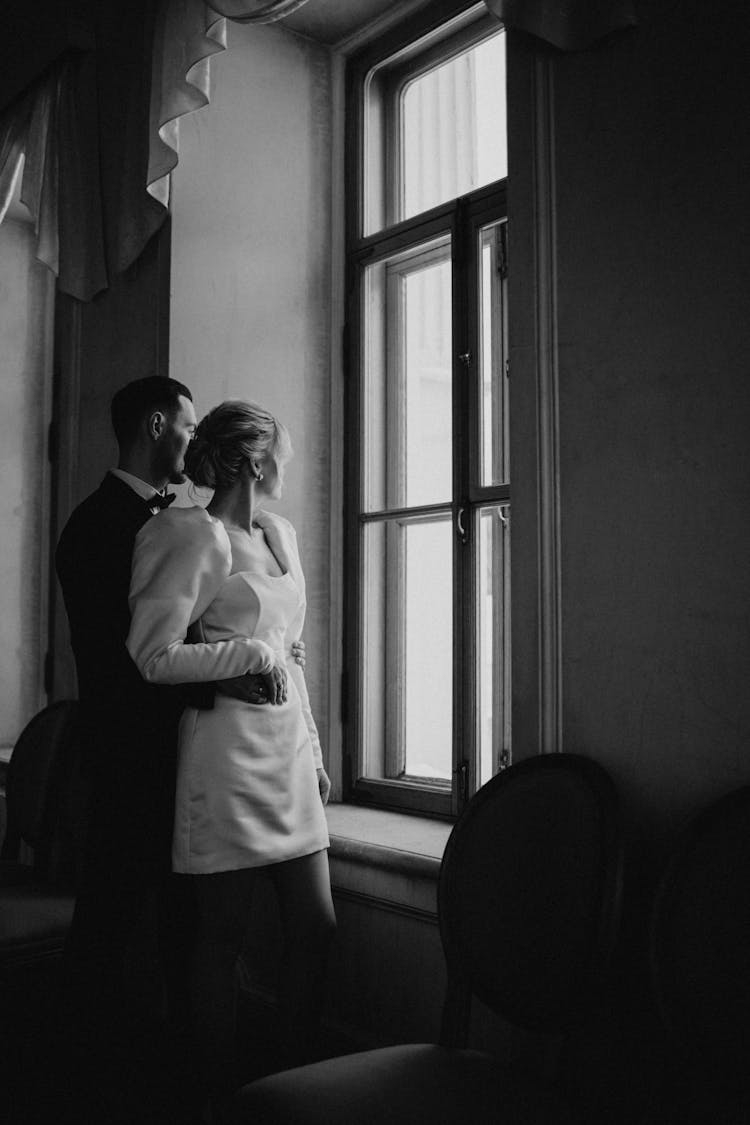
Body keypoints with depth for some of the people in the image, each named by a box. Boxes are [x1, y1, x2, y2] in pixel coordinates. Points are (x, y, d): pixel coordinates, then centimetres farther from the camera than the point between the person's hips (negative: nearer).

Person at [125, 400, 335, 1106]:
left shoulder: (281, 534, 16)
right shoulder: (198, 538, -9)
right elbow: (151, 658, -13)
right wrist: (250, 654, -13)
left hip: (288, 750, 7)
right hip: (227, 754, -7)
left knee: (315, 928, 8)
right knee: (223, 937, 4)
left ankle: (297, 1075, 25)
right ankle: (222, 1092, 21)